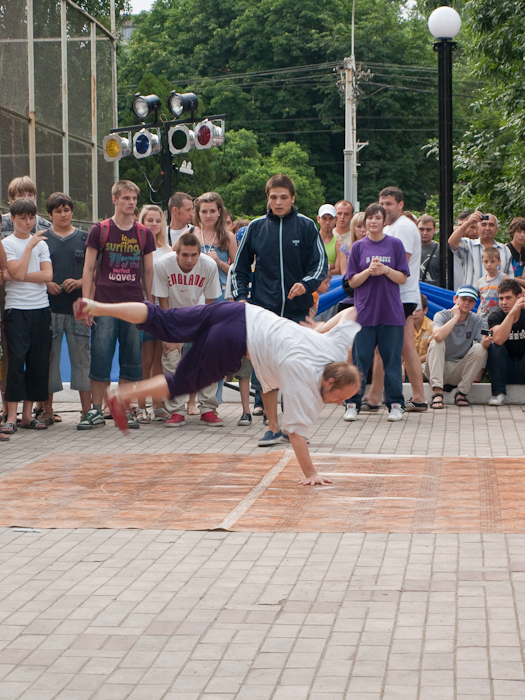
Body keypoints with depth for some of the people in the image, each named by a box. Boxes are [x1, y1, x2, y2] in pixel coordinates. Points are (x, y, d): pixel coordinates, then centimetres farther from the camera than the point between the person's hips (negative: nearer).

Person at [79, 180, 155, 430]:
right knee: (100, 358, -4)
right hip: (105, 305, -2)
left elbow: (148, 271, 15)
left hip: (134, 306, 2)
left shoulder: (144, 234, 9)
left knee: (131, 360, 4)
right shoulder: (100, 231, 3)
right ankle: (96, 411, 4)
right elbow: (89, 269, 3)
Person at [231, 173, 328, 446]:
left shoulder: (306, 226, 3)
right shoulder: (256, 228, 7)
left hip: (298, 310, -1)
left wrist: (306, 284, -18)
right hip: (264, 311, 1)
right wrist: (240, 296, -1)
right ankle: (272, 426, 8)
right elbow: (240, 267, 13)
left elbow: (321, 264, 1)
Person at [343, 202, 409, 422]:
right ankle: (352, 404, 8)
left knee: (392, 359, 3)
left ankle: (395, 404, 10)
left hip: (391, 312, 0)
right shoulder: (358, 247, 6)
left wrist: (385, 270, -15)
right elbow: (352, 281, 4)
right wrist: (369, 271, -13)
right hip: (365, 311, 0)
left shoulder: (395, 244, 4)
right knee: (360, 359, 1)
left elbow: (403, 278, 2)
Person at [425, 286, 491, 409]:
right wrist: (456, 316, -22)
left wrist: (485, 342, -38)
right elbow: (437, 336, -31)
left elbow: (483, 344, -13)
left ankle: (461, 393, -14)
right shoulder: (442, 315, -8)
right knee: (436, 343, -28)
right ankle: (437, 393, -34)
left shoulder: (477, 320, 1)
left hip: (459, 370, 2)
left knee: (480, 349, -21)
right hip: (439, 368, -2)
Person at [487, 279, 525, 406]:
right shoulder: (495, 315, -8)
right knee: (494, 346, -25)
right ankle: (498, 393, -22)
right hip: (505, 370, 0)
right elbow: (498, 340, -28)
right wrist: (512, 312, -32)